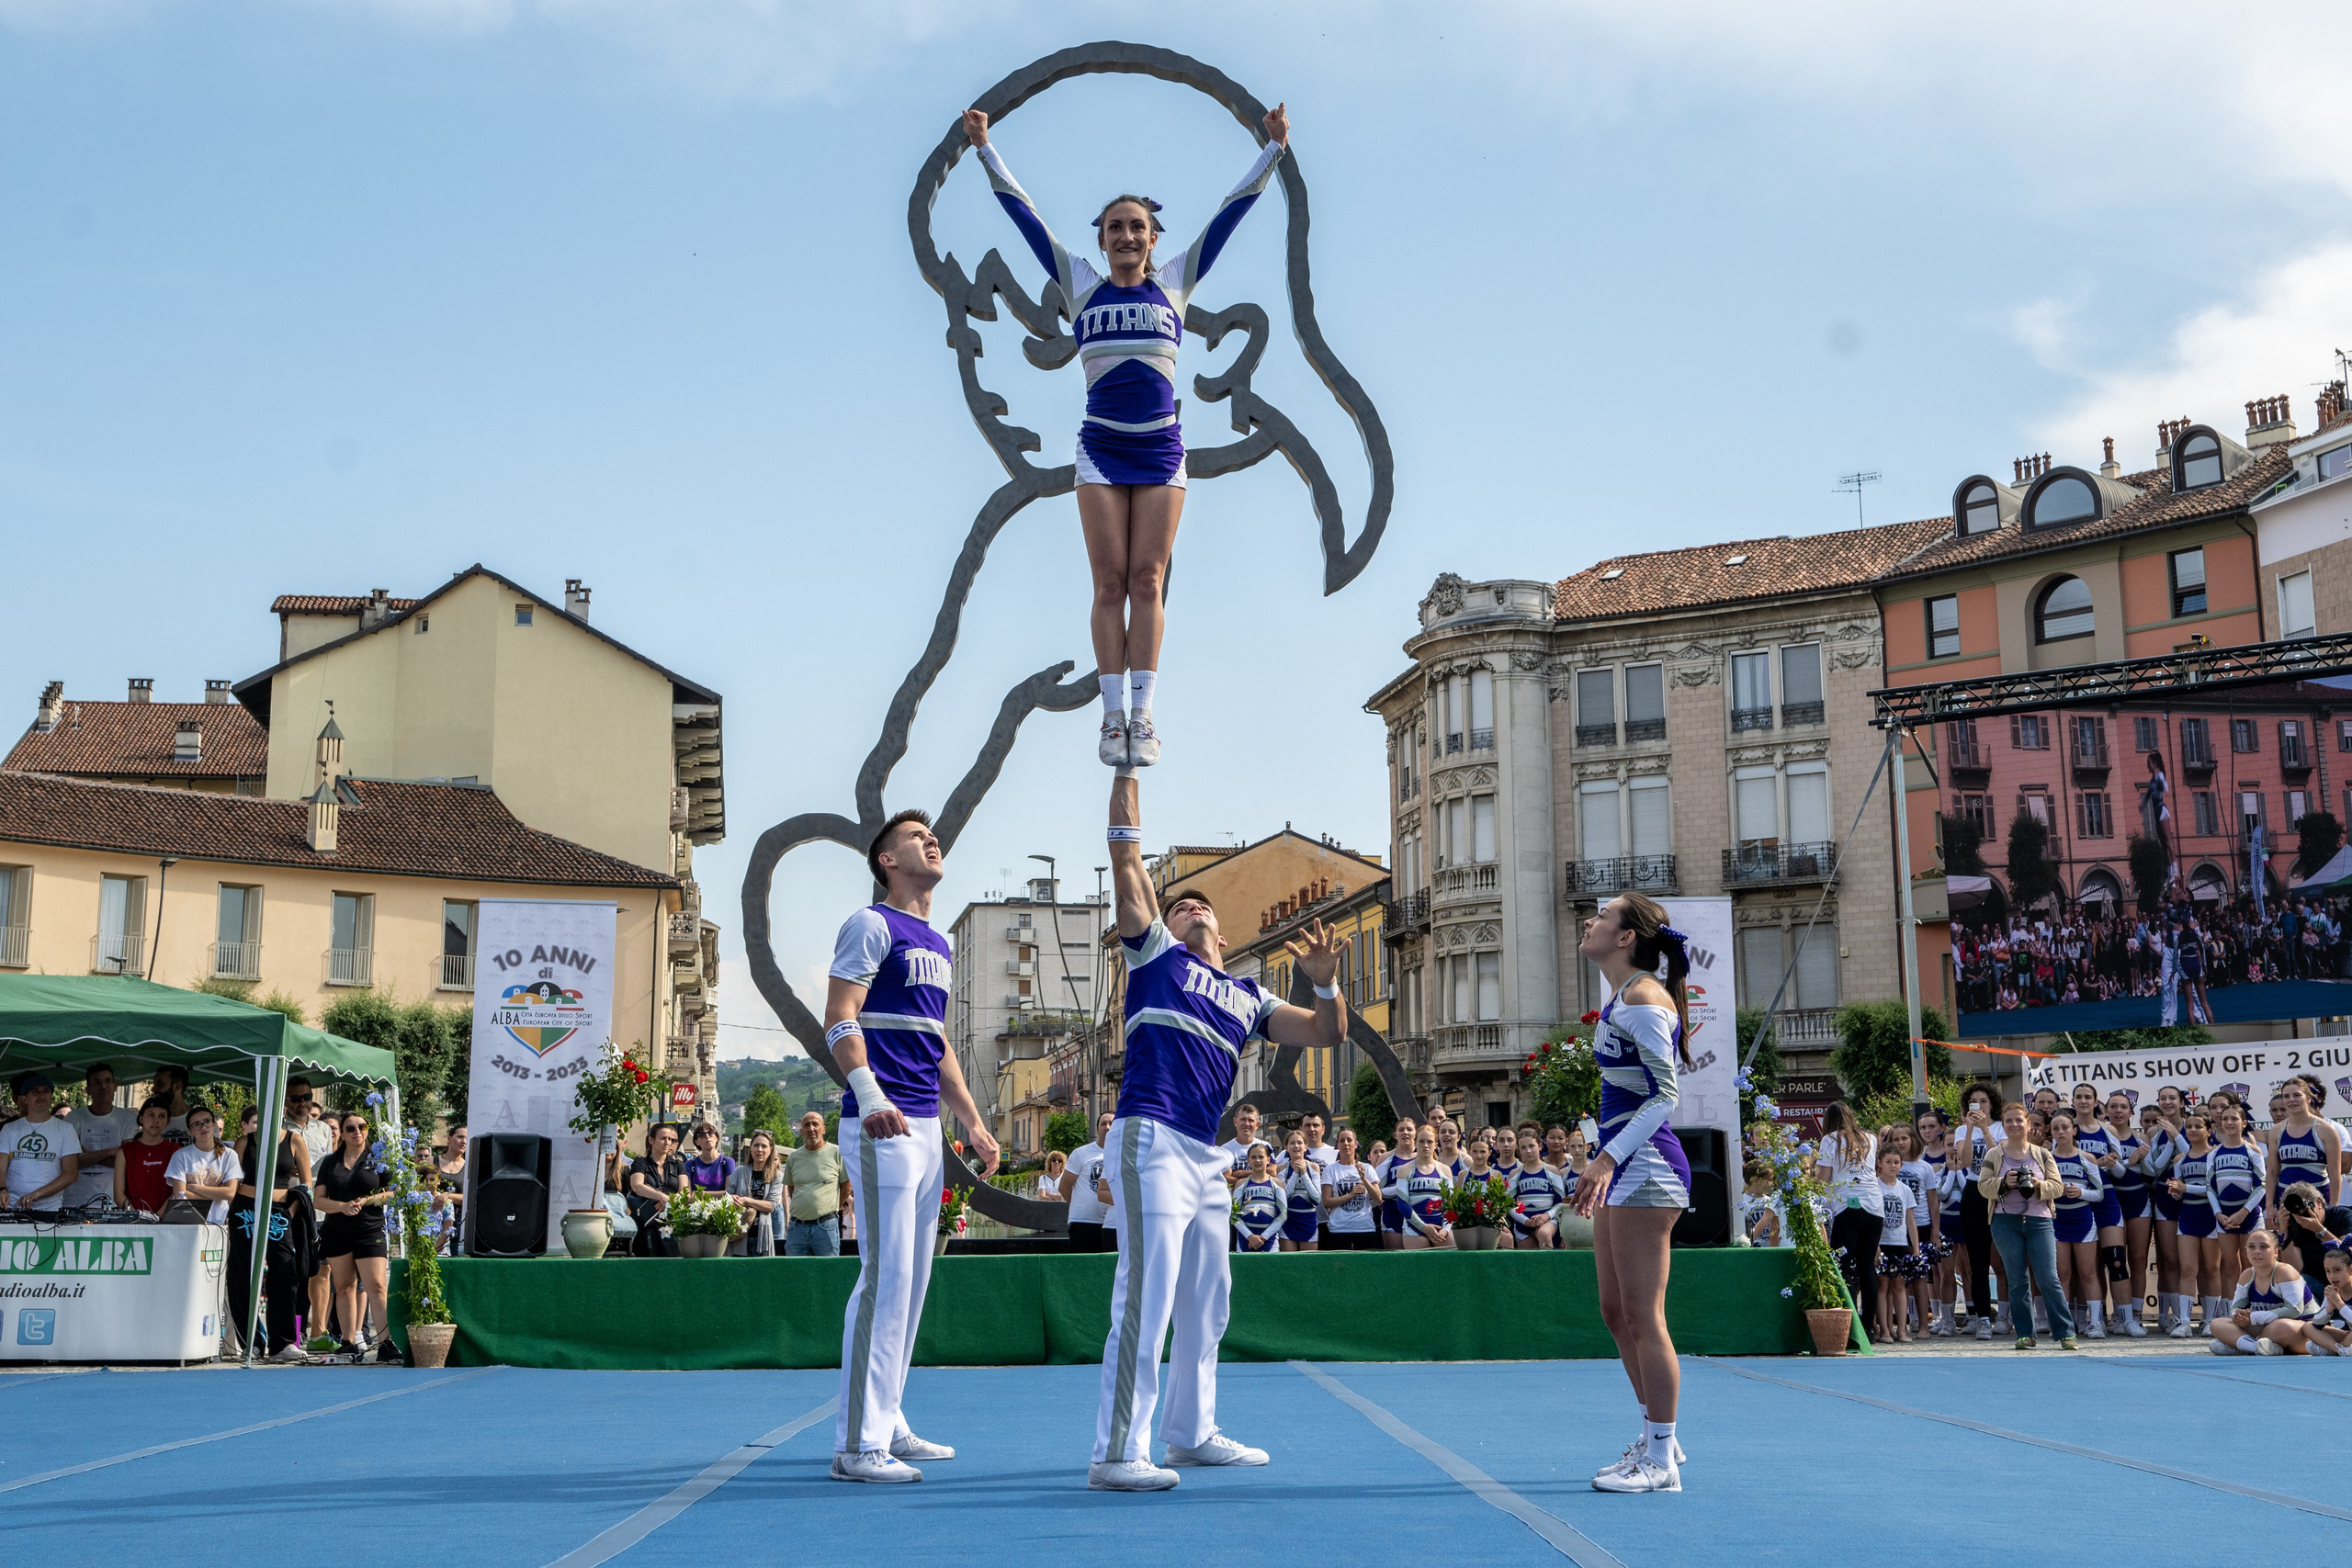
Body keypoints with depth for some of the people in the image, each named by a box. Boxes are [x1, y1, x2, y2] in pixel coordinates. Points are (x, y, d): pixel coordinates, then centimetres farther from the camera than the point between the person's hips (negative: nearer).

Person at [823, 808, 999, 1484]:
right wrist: (870, 1096, -26)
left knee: (913, 1279, 11)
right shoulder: (871, 925, -4)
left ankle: (888, 1424, 19)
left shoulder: (938, 945, 21)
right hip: (883, 1126, -9)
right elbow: (839, 1019, -13)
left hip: (927, 1126, 9)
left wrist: (973, 1122, 22)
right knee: (886, 1275, -11)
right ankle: (857, 1443, -8)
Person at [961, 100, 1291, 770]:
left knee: (1147, 581, -2)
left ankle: (1143, 717, -3)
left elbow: (1229, 211, 11)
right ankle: (1114, 717, -3)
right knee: (1111, 582, -3)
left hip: (1162, 450, 0)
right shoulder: (1080, 286, 7)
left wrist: (1273, 148, 11)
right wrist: (985, 148, 9)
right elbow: (1023, 212, 9)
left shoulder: (1175, 283, 9)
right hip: (1101, 449, 0)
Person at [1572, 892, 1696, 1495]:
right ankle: (1657, 1438, 25)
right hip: (1625, 1170, 10)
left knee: (1642, 1316, -5)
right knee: (1617, 1314, 14)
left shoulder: (1644, 998, -13)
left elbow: (1665, 1094, -18)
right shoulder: (1620, 1000, 17)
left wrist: (1609, 1157, -24)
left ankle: (1660, 1462, 2)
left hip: (1646, 1168, -10)